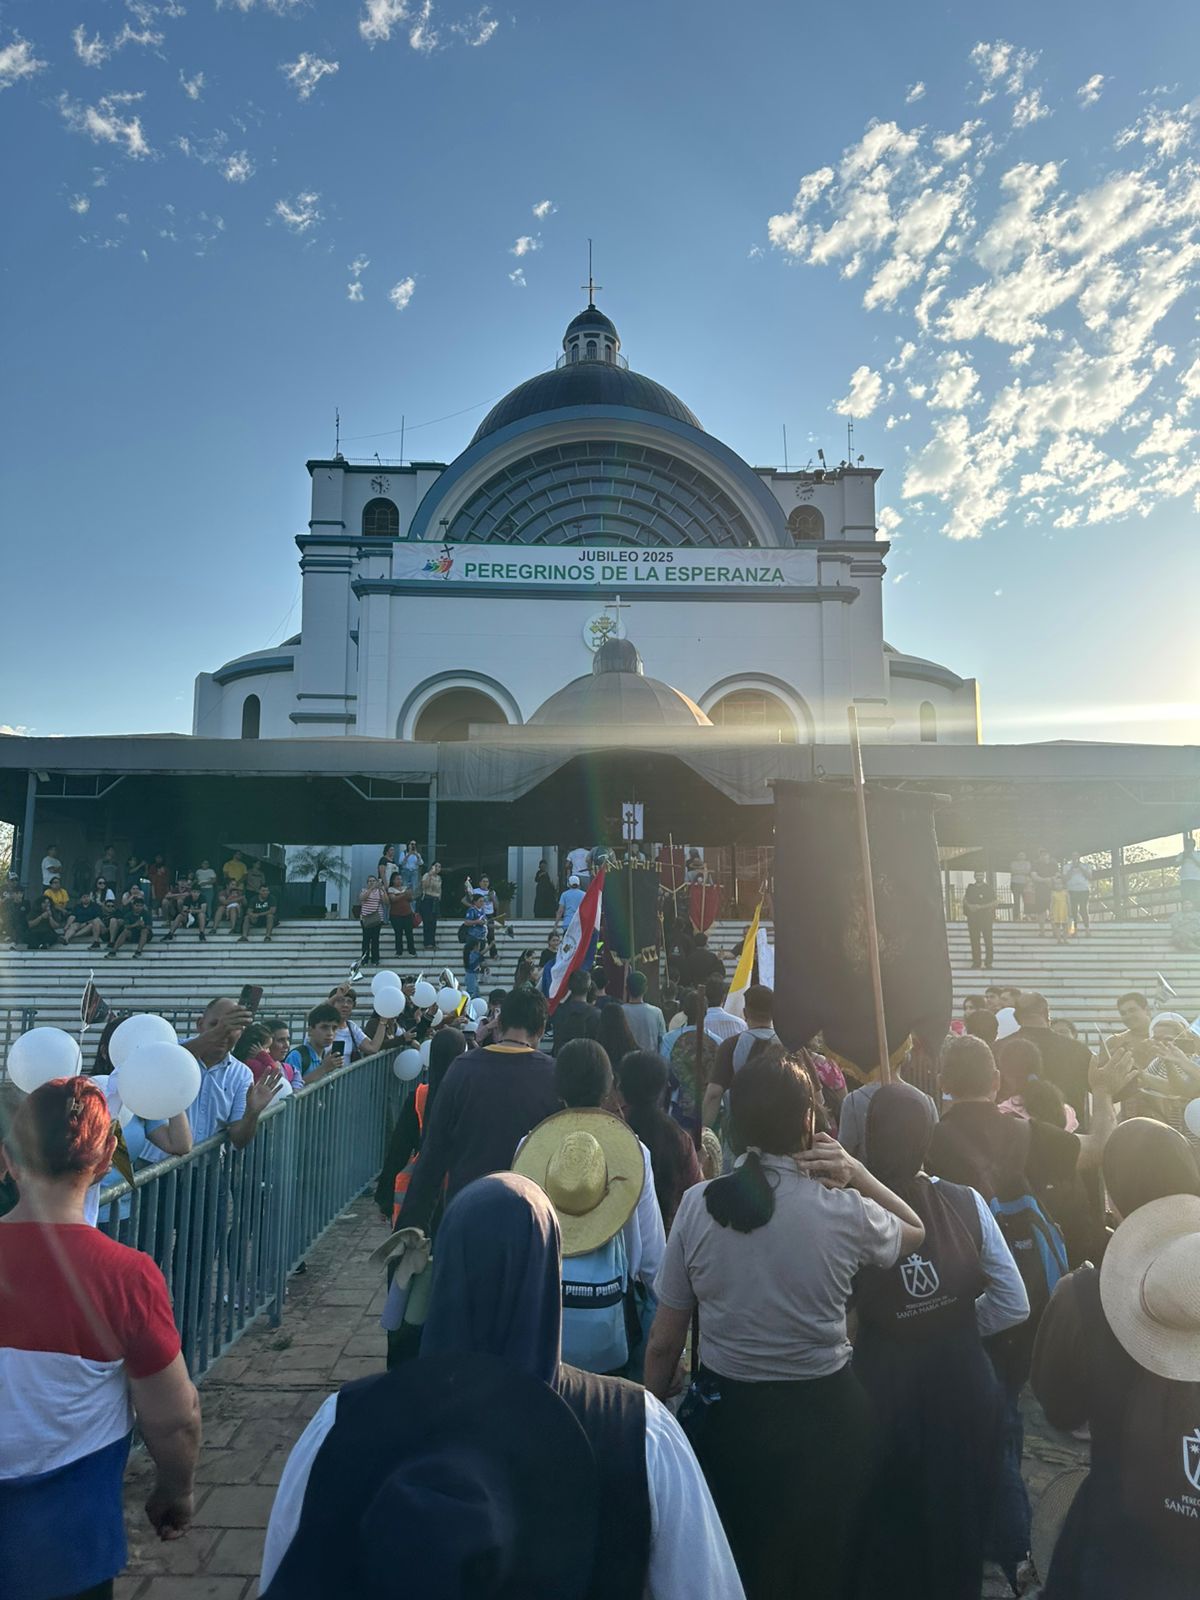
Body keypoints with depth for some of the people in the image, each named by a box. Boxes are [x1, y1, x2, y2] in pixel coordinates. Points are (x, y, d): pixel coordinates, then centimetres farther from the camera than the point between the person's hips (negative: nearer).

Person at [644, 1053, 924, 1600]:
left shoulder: (697, 1204, -15)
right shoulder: (844, 1211, -19)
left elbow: (664, 1340, -7)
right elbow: (916, 1231, 5)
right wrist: (858, 1173, -7)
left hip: (727, 1412, 1)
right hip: (823, 1414, 0)